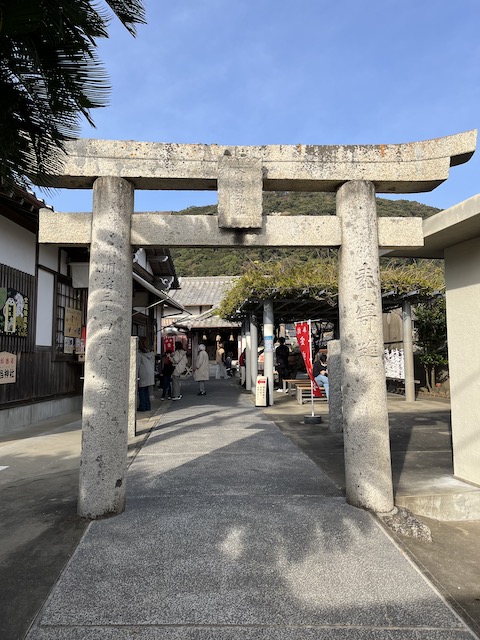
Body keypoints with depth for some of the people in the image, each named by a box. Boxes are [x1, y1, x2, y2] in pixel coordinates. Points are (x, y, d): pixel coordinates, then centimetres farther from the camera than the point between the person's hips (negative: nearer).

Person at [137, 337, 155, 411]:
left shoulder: (139, 353, -10)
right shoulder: (151, 352, 8)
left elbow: (137, 365, -8)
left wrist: (136, 375, -4)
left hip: (143, 374, -6)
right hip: (150, 374, 6)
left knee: (142, 390, 2)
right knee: (147, 390, 14)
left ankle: (142, 406, 4)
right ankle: (148, 406, 16)